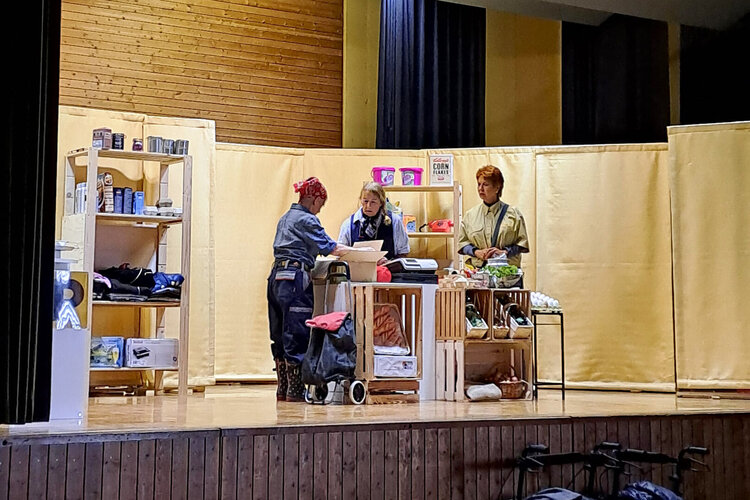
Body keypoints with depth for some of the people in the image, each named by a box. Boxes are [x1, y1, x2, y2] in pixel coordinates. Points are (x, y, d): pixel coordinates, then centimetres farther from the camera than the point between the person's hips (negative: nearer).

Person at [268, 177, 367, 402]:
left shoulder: (285, 218, 20)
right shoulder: (307, 220, -7)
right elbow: (329, 247, -10)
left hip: (277, 277, 9)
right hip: (295, 279, -9)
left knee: (281, 337, 11)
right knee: (297, 335, -6)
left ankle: (282, 390, 15)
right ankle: (295, 391, -5)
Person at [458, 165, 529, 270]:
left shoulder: (512, 213, 7)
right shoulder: (471, 214, 13)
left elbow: (523, 245, 6)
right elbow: (462, 243, 15)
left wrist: (504, 252, -9)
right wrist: (476, 252, -4)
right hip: (478, 268, 1)